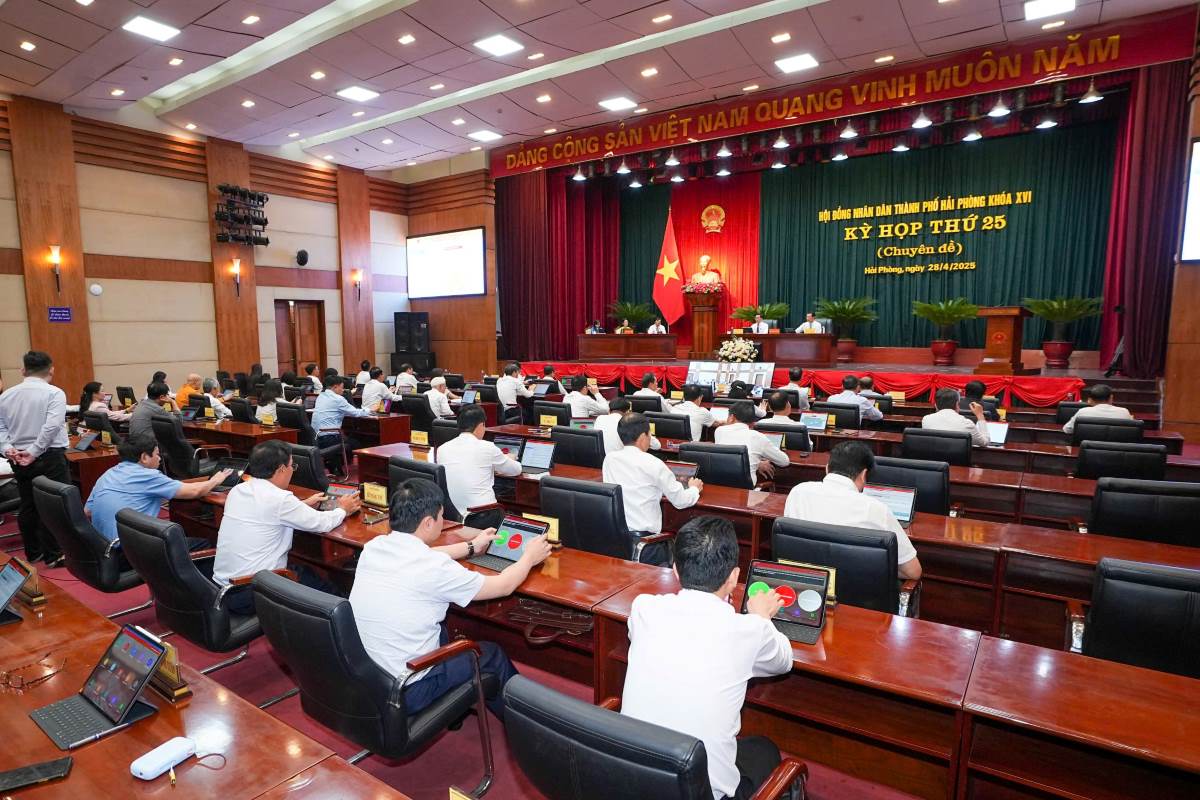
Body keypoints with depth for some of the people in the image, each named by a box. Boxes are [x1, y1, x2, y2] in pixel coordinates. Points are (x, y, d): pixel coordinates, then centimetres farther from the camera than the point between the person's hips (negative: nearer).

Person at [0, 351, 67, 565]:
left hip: (18, 459, 6)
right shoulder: (54, 393, -12)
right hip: (49, 457, -6)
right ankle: (53, 555, 6)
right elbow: (52, 426, -21)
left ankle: (33, 553, 26)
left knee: (28, 506, 15)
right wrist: (34, 451, -15)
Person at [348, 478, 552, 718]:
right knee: (491, 655, 14)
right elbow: (503, 586, -10)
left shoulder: (374, 546, -6)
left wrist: (471, 547, 24)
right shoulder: (433, 568, -25)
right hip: (405, 692, -7)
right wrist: (529, 557, 8)